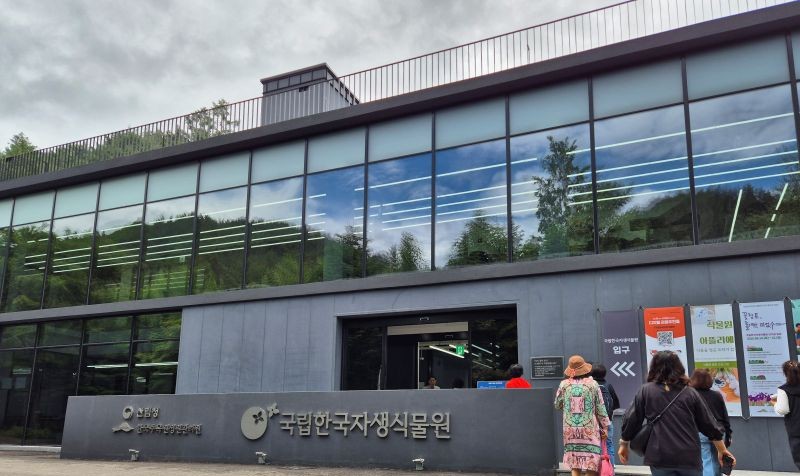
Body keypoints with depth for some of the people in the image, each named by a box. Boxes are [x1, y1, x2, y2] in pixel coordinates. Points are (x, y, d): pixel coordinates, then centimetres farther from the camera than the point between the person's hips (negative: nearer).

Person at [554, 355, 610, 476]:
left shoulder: (564, 385, 0)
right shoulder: (592, 384, -4)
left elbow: (557, 405, 10)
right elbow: (600, 408, -1)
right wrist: (605, 427, 7)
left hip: (570, 430, 2)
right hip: (589, 430, -2)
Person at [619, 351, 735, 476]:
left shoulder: (645, 391, 2)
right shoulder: (690, 392, 6)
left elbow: (631, 420, 2)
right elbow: (709, 424, 10)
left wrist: (624, 444, 15)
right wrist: (722, 450, 22)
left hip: (660, 457, -1)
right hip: (689, 456, 1)